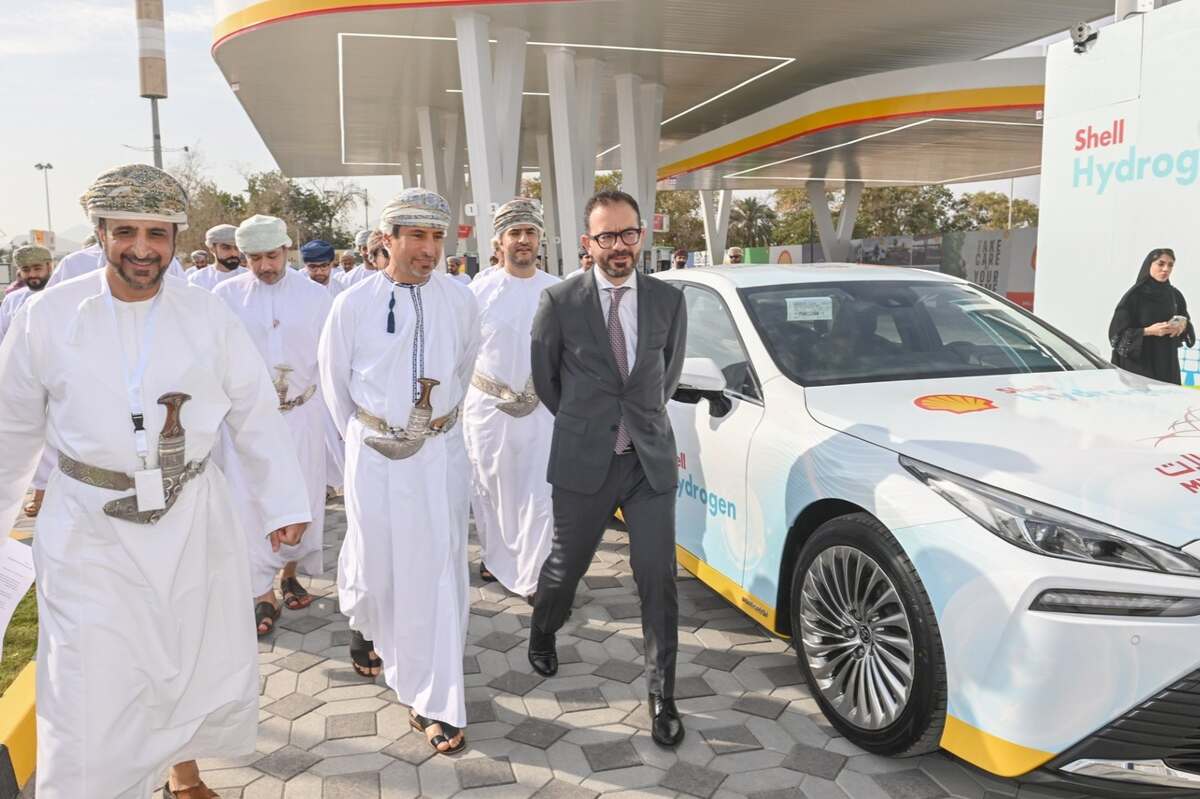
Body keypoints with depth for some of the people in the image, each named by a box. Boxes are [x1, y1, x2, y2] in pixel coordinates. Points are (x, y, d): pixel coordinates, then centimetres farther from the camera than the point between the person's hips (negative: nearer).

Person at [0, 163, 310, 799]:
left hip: (192, 517, 2)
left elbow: (256, 416, 2)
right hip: (91, 526, -1)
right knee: (91, 694, 1)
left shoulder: (209, 317, -3)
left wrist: (282, 505, 1)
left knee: (204, 664, 16)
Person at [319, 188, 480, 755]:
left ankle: (434, 703, 15)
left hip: (440, 451, 1)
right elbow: (334, 379, 6)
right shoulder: (353, 304, -8)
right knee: (373, 563, 11)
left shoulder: (460, 300, -5)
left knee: (438, 570, 2)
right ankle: (362, 621, 50)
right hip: (375, 453, -1)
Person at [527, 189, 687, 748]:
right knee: (565, 566, 16)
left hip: (651, 460, 1)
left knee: (658, 578, 1)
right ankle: (543, 635, 47)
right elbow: (544, 377, 7)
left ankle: (662, 695, 16)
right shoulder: (560, 301, -6)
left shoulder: (669, 300, 1)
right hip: (582, 463, -1)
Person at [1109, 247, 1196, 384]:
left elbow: (1185, 320, 19)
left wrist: (1183, 325, -4)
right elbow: (1117, 332, -10)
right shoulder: (1134, 296, -8)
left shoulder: (1175, 295, 8)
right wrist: (1148, 331, -21)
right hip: (1139, 362, -5)